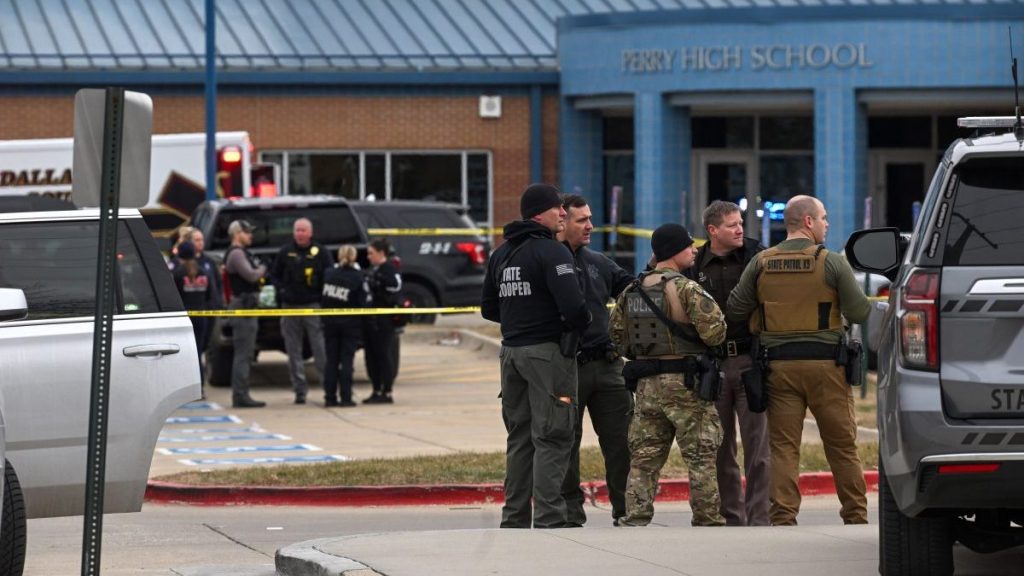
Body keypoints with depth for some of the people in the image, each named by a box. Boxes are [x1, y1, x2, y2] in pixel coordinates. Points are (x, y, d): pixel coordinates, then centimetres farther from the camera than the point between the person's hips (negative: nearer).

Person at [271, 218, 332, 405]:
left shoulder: (320, 253, 2)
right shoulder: (285, 252, 8)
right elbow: (274, 275, 17)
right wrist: (281, 290, 1)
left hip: (313, 306, -3)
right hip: (290, 306, 3)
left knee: (320, 349, -7)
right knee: (294, 351, 4)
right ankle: (300, 389, 9)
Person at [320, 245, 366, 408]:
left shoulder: (329, 274, -2)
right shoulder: (358, 278, -10)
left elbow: (323, 298, 2)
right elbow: (362, 303, -10)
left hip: (330, 323, 2)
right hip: (350, 324, -2)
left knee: (331, 360, 9)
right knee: (346, 361, 2)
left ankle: (330, 397, 9)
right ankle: (346, 398, -1)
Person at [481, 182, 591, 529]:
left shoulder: (501, 254, 13)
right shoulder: (552, 252, -13)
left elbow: (489, 309, 19)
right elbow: (573, 306, -22)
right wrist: (580, 325, -2)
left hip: (511, 351, 8)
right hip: (547, 351, -8)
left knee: (519, 437, 15)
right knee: (551, 438, -6)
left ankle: (514, 519, 17)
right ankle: (549, 520, -10)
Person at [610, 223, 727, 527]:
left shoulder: (631, 292, 10)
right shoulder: (686, 289, -12)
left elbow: (617, 333, 16)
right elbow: (714, 332, -18)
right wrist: (709, 305, 3)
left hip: (646, 386, 6)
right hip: (685, 383, -6)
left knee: (644, 457, 8)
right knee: (701, 457, 1)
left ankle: (633, 519, 2)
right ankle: (707, 521, 3)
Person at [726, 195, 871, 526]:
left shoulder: (761, 264, 3)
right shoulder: (832, 263, -5)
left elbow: (734, 312, 3)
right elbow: (858, 313, -6)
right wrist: (875, 304, 16)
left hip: (778, 363, 2)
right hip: (825, 363, -2)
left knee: (783, 446, 3)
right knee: (841, 445, 6)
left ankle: (783, 517, -4)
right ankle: (855, 517, 9)